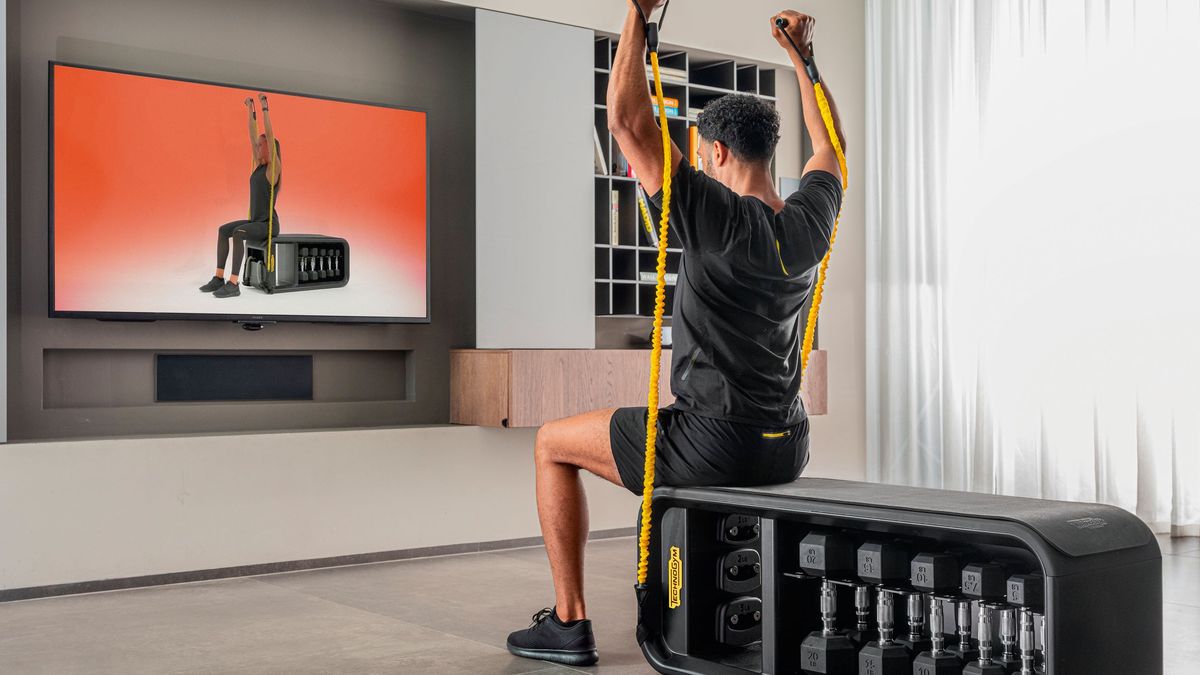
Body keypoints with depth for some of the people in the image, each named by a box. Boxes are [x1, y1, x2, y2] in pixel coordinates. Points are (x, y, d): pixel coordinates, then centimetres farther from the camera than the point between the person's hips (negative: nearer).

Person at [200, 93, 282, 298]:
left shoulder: (274, 168, -10)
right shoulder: (259, 165, 12)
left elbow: (269, 135, -18)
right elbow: (253, 136, 15)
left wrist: (264, 107, -18)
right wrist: (251, 111, 15)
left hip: (268, 224, -9)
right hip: (256, 221, 9)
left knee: (237, 233, -31)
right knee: (223, 230, 0)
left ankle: (233, 284, -34)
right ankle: (219, 278, 0)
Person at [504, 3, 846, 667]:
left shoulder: (718, 219, -18)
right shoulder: (810, 222, 1)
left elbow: (627, 120, -20)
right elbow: (828, 146, 23)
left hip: (711, 448, -7)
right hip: (786, 451, 7)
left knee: (552, 444, 12)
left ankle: (569, 621, 14)